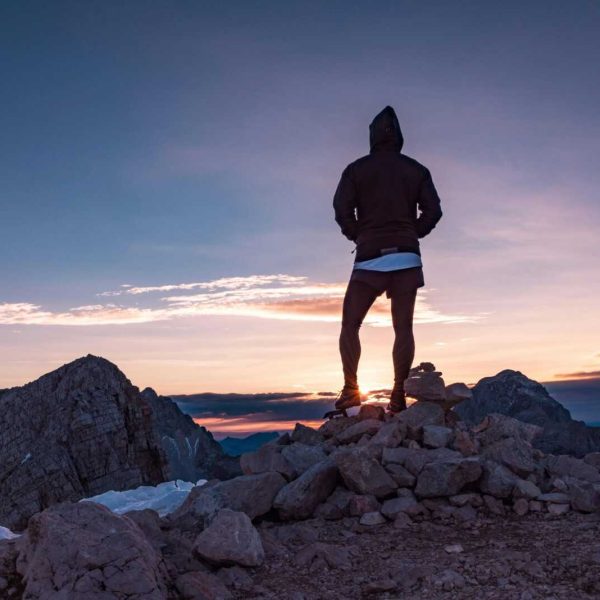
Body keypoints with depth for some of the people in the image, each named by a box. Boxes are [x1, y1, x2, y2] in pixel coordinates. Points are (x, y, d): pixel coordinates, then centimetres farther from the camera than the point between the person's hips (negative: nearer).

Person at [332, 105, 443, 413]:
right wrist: (411, 235, 15)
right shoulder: (416, 170, 11)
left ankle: (351, 388, -5)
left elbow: (342, 209, -5)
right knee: (403, 327, 3)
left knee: (350, 324, 5)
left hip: (370, 257, -2)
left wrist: (357, 236, 10)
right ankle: (398, 394, -3)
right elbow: (433, 210, 3)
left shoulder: (356, 169, 5)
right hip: (407, 257, 2)